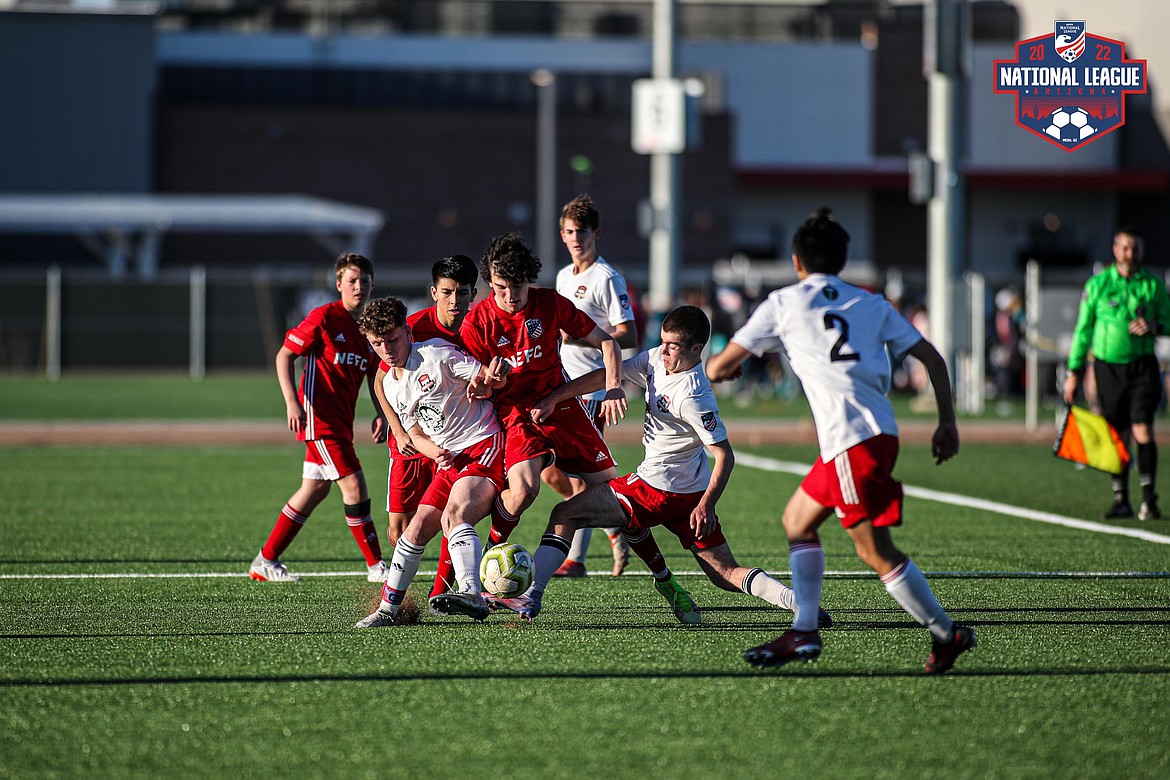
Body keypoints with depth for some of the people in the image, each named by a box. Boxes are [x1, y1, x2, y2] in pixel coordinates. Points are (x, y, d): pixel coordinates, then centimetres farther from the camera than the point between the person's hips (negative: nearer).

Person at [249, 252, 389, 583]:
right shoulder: (324, 317, -11)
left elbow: (374, 376, 18)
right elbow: (284, 356, -8)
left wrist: (381, 414, 3)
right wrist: (292, 402, -17)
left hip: (342, 419, 8)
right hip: (318, 414, -8)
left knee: (315, 490, 12)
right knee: (354, 484, -11)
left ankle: (265, 562, 21)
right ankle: (376, 565, -5)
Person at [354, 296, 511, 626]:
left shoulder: (436, 354, -8)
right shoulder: (390, 385, 15)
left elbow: (490, 378, -10)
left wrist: (491, 377, -36)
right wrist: (436, 452, -4)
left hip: (484, 445, -8)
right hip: (449, 461, 8)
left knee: (454, 515, -30)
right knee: (417, 528, 2)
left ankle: (471, 593, -47)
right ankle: (388, 608, 11)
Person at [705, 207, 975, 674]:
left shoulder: (783, 304, 5)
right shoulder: (872, 304, 18)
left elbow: (719, 368, 10)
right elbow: (931, 358, 10)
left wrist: (720, 369, 34)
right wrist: (947, 422, 15)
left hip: (852, 438, -7)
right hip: (879, 432, 7)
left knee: (875, 551, -3)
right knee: (798, 521, 18)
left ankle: (947, 633, -3)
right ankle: (803, 634, 13)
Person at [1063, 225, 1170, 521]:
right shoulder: (1097, 285, 3)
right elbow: (1083, 329, 7)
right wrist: (1074, 371, 5)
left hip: (1142, 366, -1)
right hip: (1108, 367, 1)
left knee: (1143, 432, -12)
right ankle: (1121, 500, 12)